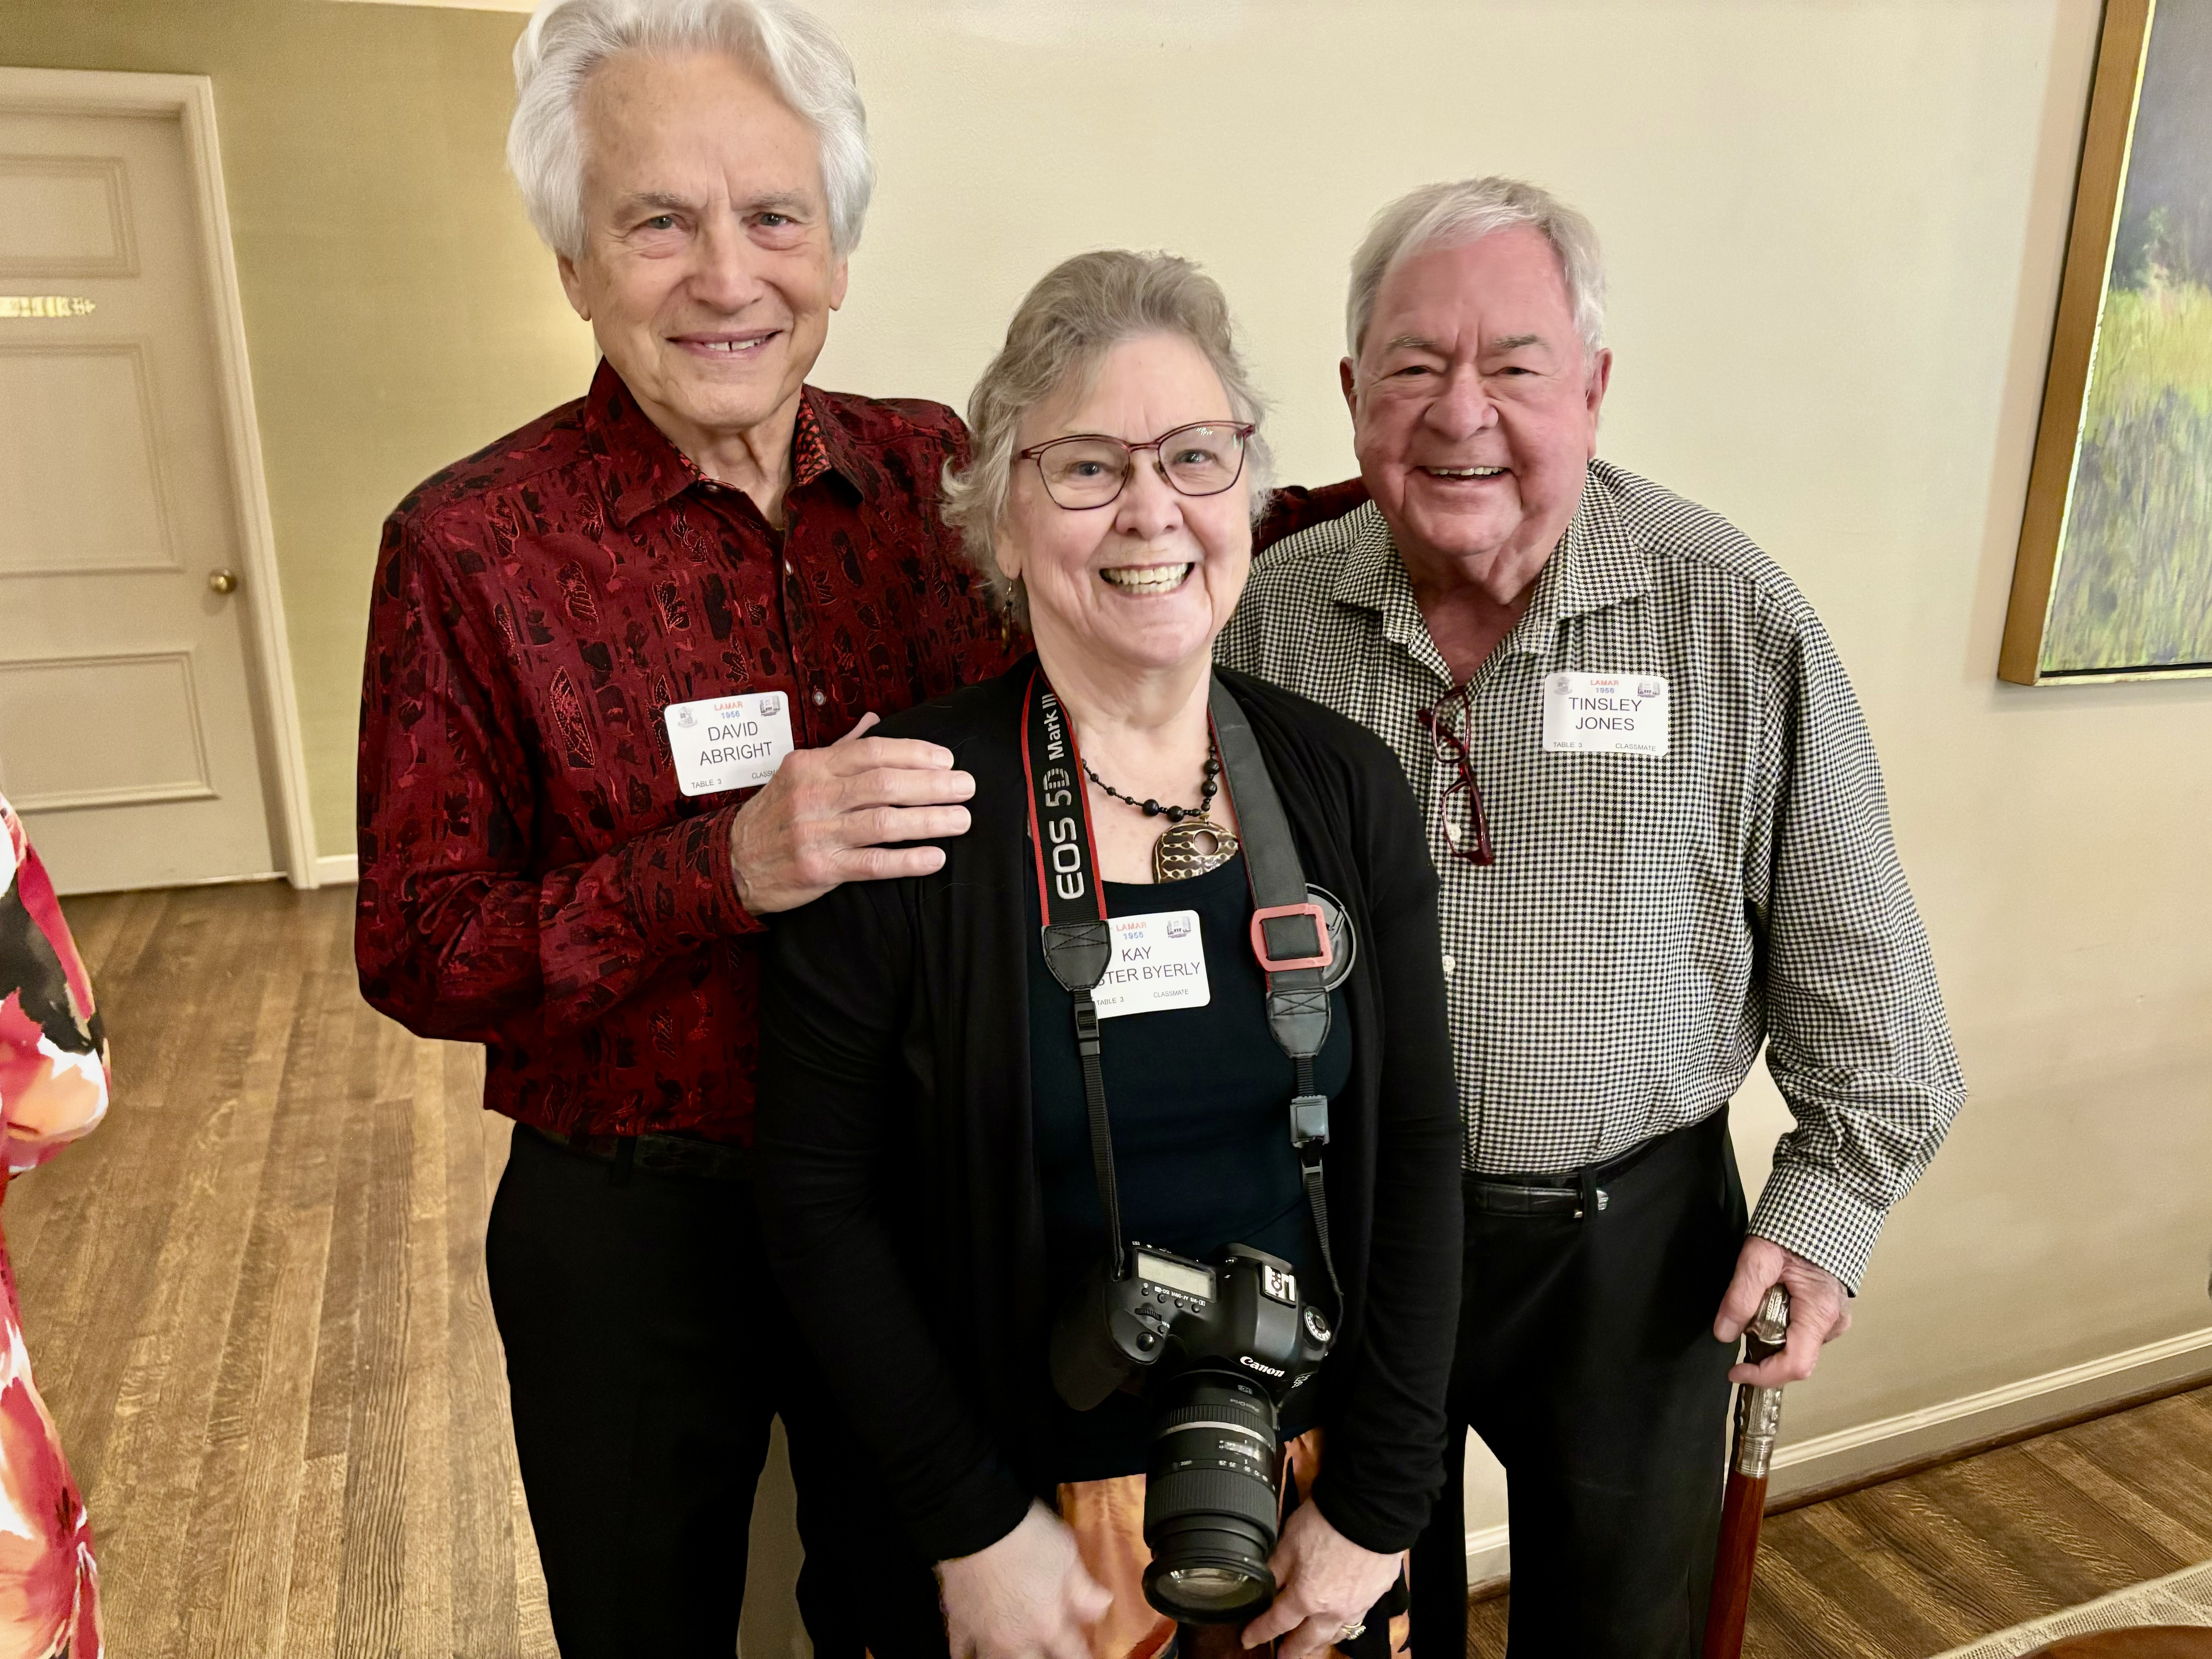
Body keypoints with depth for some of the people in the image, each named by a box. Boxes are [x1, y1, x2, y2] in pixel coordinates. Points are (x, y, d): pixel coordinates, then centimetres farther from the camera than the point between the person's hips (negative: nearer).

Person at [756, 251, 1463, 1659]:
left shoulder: (1343, 787, -7)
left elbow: (1415, 1153, -3)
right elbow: (823, 1200, -11)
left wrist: (1377, 1503, -5)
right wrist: (974, 1529, -11)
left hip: (1315, 1475, 3)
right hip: (1045, 1495, -2)